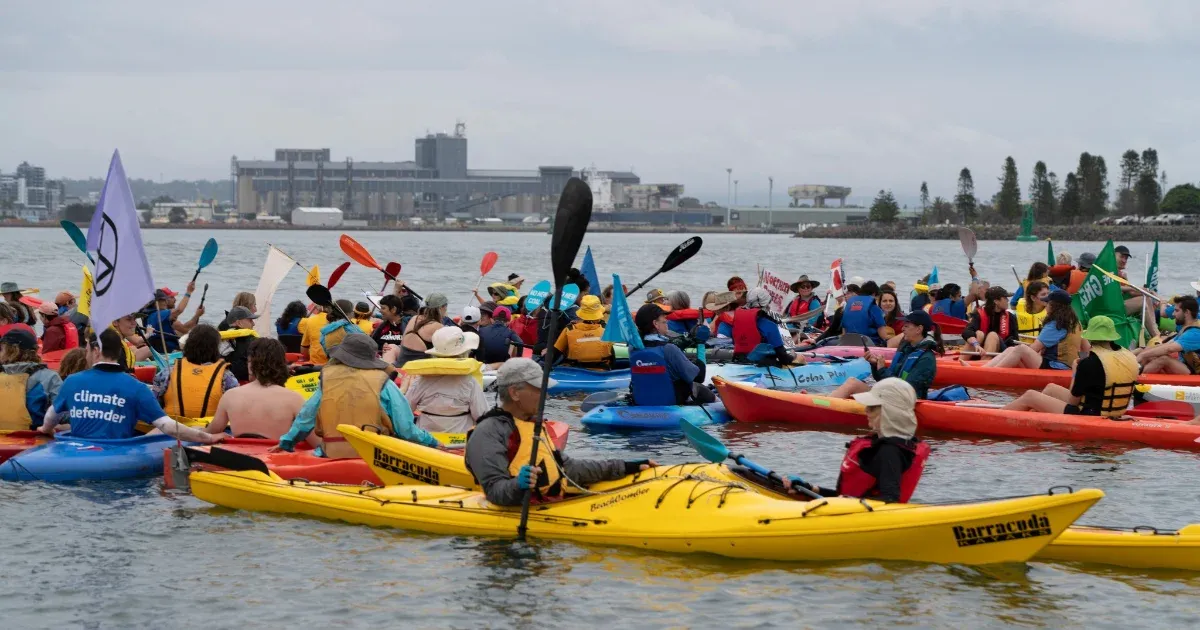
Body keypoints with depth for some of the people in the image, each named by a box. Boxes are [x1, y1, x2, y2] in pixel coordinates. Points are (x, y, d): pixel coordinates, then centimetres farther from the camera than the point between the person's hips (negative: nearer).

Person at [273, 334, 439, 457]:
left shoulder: (327, 379, 8)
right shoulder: (382, 382, 2)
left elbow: (305, 418, 15)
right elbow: (405, 428, 0)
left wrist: (285, 443, 30)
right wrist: (433, 443, 16)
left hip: (332, 454, 2)